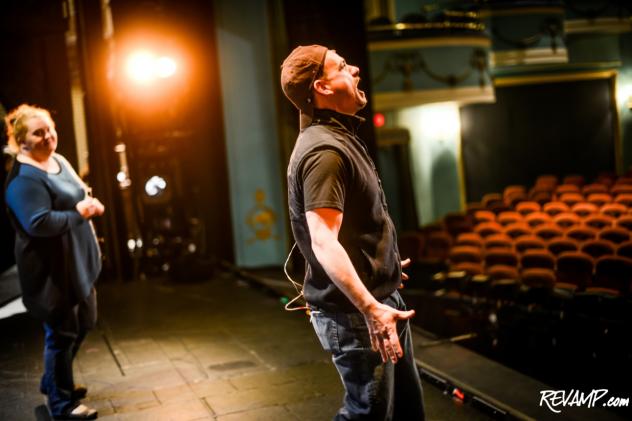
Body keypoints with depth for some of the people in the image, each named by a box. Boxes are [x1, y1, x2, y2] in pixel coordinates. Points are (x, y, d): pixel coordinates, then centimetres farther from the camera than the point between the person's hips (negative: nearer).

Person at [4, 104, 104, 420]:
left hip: (77, 261, 10)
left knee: (83, 324, 21)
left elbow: (76, 196, 21)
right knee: (61, 333, 2)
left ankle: (54, 381, 41)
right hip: (52, 269, -10)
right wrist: (80, 214, -21)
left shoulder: (58, 160, 9)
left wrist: (90, 203, -1)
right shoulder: (24, 178, -21)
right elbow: (39, 223, -31)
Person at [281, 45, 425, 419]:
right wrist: (369, 307, -35)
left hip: (381, 298, 10)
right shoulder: (324, 150, -20)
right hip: (354, 312, -10)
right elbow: (324, 242, -29)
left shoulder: (341, 138, 14)